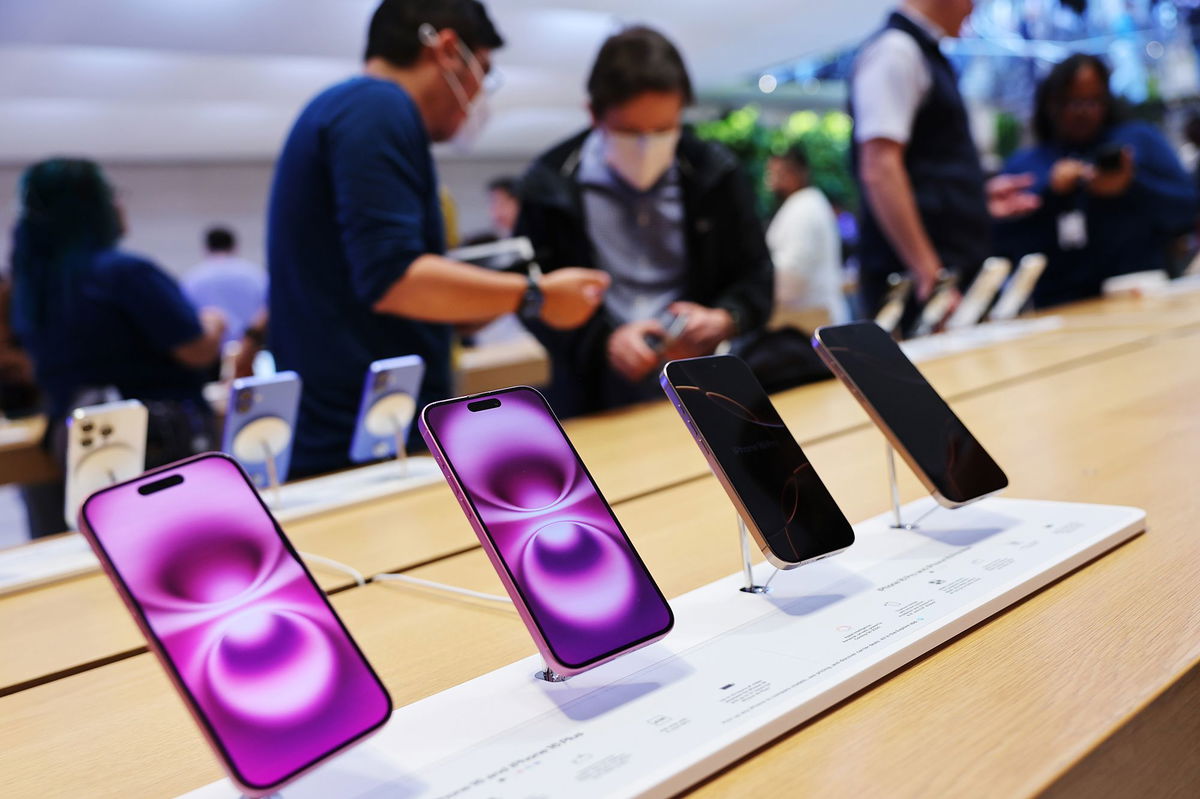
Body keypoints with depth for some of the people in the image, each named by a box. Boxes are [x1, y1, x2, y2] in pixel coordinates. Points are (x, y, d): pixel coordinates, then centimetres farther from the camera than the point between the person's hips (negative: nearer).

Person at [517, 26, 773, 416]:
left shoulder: (715, 173, 3)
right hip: (595, 400, 0)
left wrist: (725, 320, -12)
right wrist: (604, 340, -16)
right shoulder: (551, 184, -2)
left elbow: (756, 276, 9)